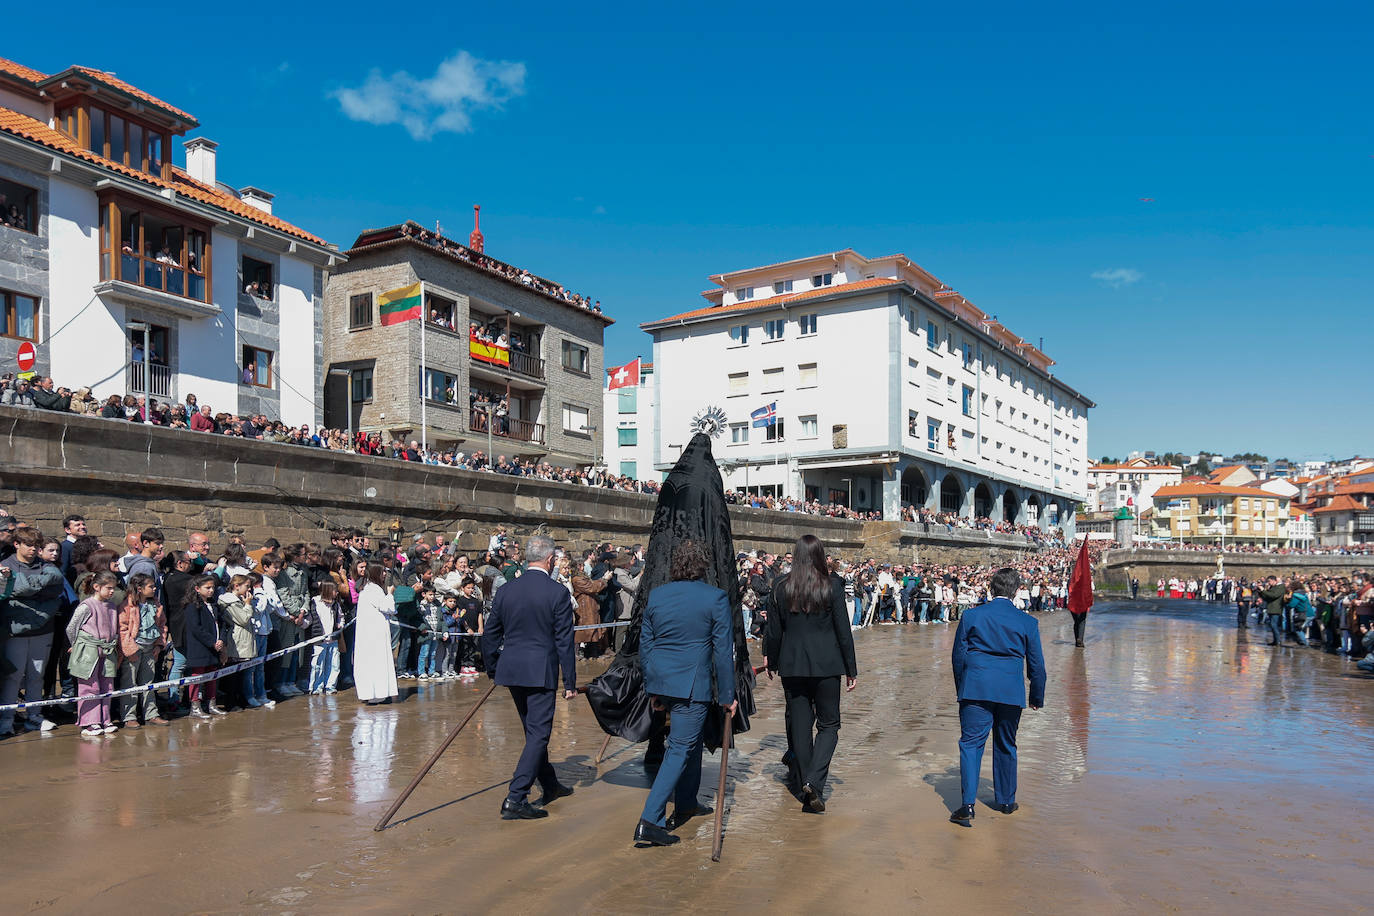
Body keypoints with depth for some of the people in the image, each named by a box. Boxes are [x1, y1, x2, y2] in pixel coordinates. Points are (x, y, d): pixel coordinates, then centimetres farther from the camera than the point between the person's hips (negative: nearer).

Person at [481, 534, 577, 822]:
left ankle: (550, 785, 35)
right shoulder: (558, 593, -11)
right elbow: (564, 641, -10)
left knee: (534, 731, 19)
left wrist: (492, 670, 22)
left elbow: (490, 634, 9)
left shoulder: (506, 591, 3)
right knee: (538, 734, 1)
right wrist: (570, 681, -3)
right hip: (541, 672, -6)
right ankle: (515, 798, -6)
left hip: (511, 669, 6)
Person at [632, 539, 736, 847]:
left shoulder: (656, 596, 4)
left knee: (691, 739, 25)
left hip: (660, 681, 6)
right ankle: (650, 821, -6)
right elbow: (723, 651, -7)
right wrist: (727, 695, 1)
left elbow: (644, 645, 10)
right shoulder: (716, 598, -8)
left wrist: (651, 687, 20)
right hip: (692, 684, -6)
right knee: (680, 749, 0)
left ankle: (685, 804, 36)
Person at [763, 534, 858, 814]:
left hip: (792, 666, 2)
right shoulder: (832, 586, -5)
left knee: (799, 725, 12)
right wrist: (851, 669, 3)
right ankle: (814, 781, -9)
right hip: (826, 665, -2)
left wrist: (772, 662, 18)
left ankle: (808, 789, 17)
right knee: (829, 724, 9)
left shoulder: (781, 587, 0)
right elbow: (844, 631, -4)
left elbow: (774, 631, 5)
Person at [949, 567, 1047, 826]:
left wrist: (961, 689, 18)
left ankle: (968, 805, -13)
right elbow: (1036, 664, 8)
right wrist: (1037, 697, 20)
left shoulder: (971, 616, 1)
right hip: (1011, 692, 2)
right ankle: (1005, 800, 30)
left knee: (971, 743, -2)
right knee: (1006, 746, 17)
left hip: (975, 689, -1)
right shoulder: (1027, 622, 3)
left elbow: (958, 656, 6)